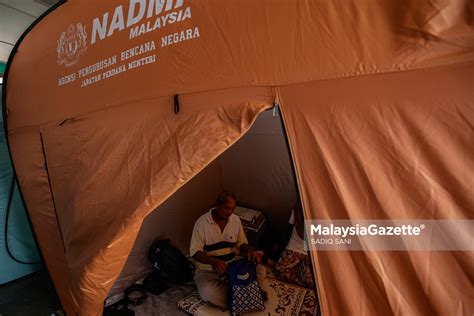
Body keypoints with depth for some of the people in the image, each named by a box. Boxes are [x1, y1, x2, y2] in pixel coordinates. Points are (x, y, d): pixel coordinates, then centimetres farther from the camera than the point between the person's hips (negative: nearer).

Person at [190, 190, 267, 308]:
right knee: (207, 292, -34)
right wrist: (213, 261, -33)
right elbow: (194, 251, -16)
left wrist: (249, 250, -19)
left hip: (233, 265, 4)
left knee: (261, 271, -15)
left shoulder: (236, 220, -5)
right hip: (208, 269, -3)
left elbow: (242, 243, 5)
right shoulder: (202, 222, -18)